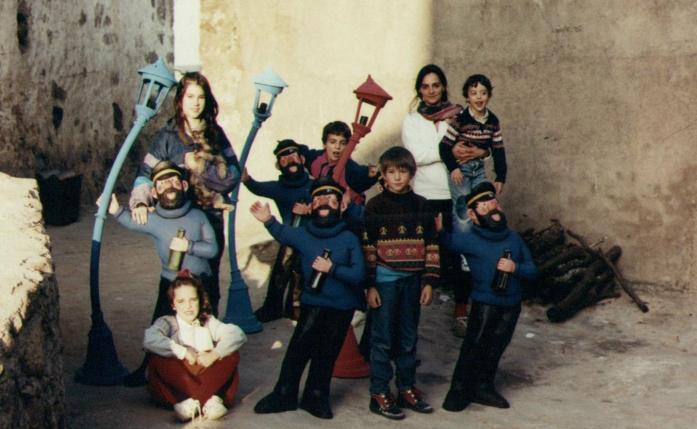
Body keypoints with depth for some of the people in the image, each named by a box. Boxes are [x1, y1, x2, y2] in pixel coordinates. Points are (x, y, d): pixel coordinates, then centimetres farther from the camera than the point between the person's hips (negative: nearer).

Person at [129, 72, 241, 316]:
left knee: (210, 278, 10)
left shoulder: (215, 134, 7)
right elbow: (147, 172, -7)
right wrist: (140, 202, -25)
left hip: (212, 215, 3)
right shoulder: (168, 136, -1)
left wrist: (202, 166, -13)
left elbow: (234, 174, 2)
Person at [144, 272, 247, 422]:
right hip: (178, 382, -2)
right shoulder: (167, 323, 3)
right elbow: (149, 340, -21)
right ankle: (209, 399, -37)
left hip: (207, 377, 2)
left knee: (231, 355, -18)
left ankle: (191, 400, -35)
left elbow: (238, 335, -9)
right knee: (157, 360, -28)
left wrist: (214, 355, -23)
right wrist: (183, 352, -22)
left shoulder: (208, 322, 10)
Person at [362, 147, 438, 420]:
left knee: (408, 338, 11)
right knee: (382, 338, 1)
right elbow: (367, 248, -5)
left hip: (412, 279, 3)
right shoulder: (375, 206, -3)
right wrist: (370, 285, -9)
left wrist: (429, 282, 1)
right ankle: (379, 395, 8)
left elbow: (431, 246, 7)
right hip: (384, 279, -3)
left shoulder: (420, 205, 6)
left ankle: (407, 389, 22)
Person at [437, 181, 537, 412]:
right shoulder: (470, 240, -10)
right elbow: (446, 240, -9)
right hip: (485, 304, -4)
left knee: (495, 349, 14)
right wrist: (438, 229, -31)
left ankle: (483, 388, 28)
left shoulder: (513, 238, 4)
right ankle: (459, 392, 8)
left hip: (512, 304, 4)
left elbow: (532, 269, 6)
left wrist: (515, 267, -15)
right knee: (473, 348, -2)